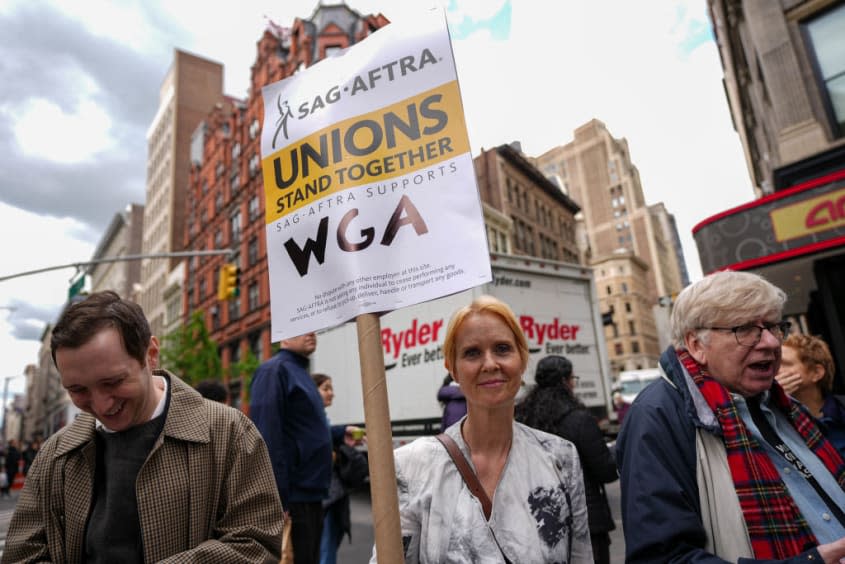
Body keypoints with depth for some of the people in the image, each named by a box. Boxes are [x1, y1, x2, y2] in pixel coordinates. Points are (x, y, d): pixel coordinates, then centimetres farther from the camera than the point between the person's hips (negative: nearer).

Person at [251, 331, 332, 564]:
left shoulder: (302, 373, 15)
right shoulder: (274, 370, -13)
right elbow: (267, 436, -21)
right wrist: (277, 499, -23)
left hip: (310, 496, 9)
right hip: (291, 497, -9)